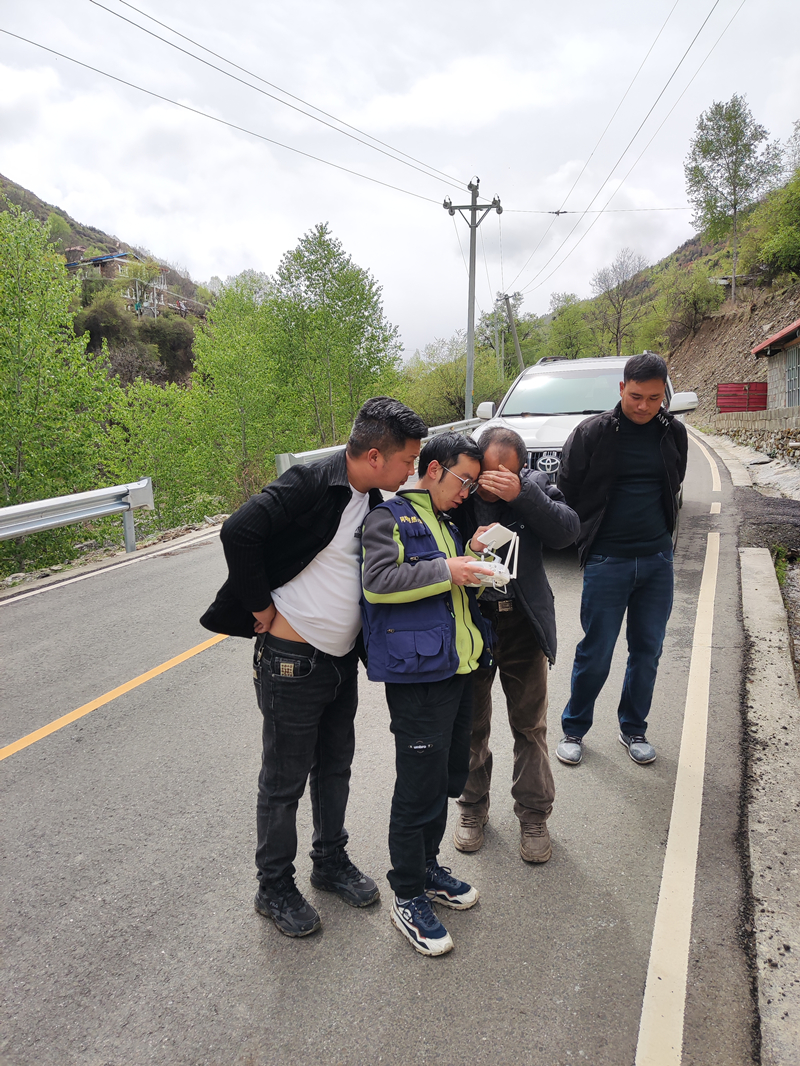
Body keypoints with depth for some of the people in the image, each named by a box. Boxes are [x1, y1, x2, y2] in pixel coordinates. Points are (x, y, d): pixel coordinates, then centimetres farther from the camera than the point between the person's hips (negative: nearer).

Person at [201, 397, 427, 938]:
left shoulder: (374, 502, 5)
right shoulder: (311, 483, -21)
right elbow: (239, 532, -30)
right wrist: (262, 609, -21)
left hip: (342, 659, 8)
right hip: (292, 662, -8)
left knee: (336, 767, 22)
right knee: (285, 781, 9)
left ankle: (332, 860, 43)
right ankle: (275, 887, 30)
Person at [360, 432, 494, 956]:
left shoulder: (447, 524, 21)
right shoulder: (390, 516, -6)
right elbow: (378, 581, -21)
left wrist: (472, 560, 7)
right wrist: (445, 570, -21)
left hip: (458, 668, 9)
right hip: (418, 671, -9)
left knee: (447, 778, 18)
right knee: (420, 787, 0)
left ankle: (428, 868, 37)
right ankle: (408, 897, 16)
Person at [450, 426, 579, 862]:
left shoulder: (533, 485, -5)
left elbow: (567, 530, -19)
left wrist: (520, 495, -31)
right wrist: (470, 551, -27)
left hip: (522, 623, 1)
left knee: (530, 724, 11)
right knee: (470, 723, 14)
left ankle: (533, 815, 29)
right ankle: (472, 808, 36)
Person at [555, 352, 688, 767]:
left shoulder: (673, 433, 4)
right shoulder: (592, 433, -9)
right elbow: (566, 491, -1)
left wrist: (658, 529, 14)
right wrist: (588, 533, 3)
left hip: (657, 560, 4)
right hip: (607, 561, -4)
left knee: (648, 651, 12)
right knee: (595, 654, 2)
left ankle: (633, 728, 30)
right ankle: (574, 729, 22)